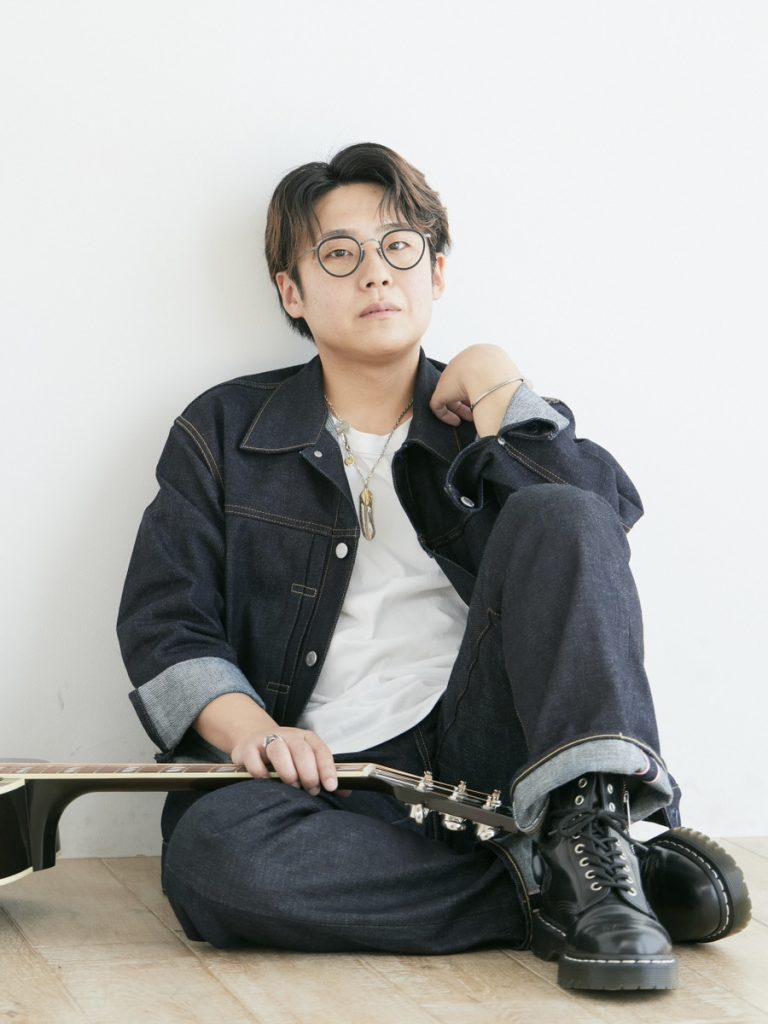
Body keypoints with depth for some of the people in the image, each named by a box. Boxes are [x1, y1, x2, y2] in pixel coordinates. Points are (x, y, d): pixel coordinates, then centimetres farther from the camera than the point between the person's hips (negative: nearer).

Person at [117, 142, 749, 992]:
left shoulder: (496, 426, 18)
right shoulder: (226, 432, 15)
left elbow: (607, 514, -5)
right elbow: (164, 624, 4)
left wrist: (494, 386, 0)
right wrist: (246, 727, -14)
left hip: (485, 751, 1)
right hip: (329, 777, 0)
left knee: (560, 519, -21)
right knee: (211, 849, -35)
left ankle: (590, 841, -32)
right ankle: (548, 892, -24)